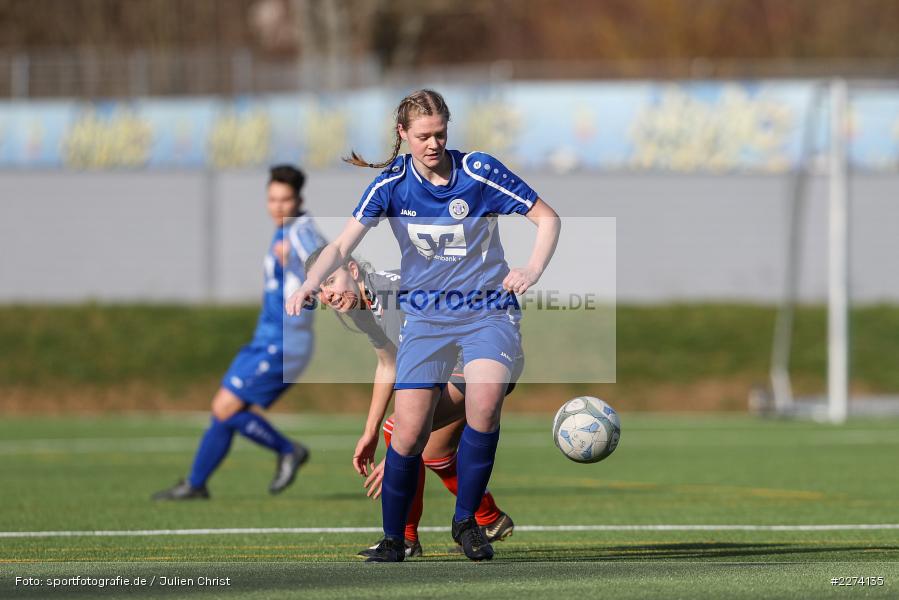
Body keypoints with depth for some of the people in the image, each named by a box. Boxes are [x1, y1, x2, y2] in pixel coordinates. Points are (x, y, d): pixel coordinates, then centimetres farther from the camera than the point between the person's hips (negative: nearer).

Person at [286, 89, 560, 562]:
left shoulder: (479, 171, -10)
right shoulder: (392, 182, -4)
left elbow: (547, 218, -2)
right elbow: (343, 244, -6)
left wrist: (533, 270, -19)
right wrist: (309, 284, -25)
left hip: (488, 310, -2)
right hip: (425, 315, 2)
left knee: (485, 399, -29)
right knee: (409, 433, -9)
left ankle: (466, 520, -10)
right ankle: (393, 541, 12)